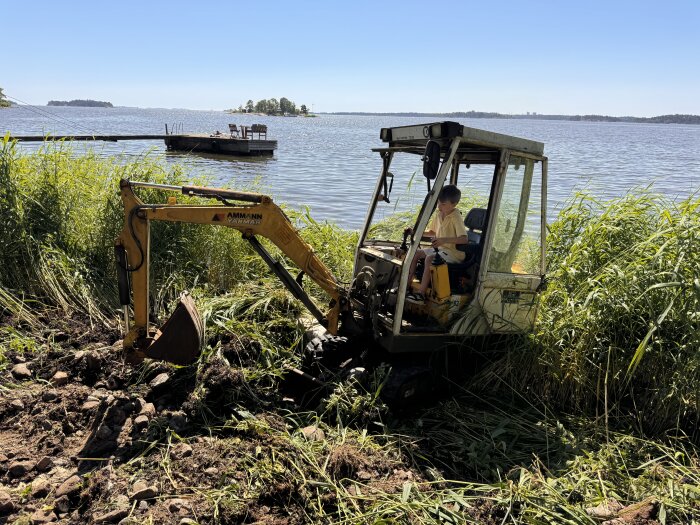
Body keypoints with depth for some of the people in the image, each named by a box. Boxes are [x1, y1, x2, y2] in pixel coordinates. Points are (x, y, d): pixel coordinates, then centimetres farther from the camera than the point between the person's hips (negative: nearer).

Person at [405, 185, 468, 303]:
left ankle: (421, 293, -29)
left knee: (430, 259, -30)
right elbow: (432, 232, 23)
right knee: (415, 253, 1)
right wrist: (415, 232, 10)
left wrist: (444, 240, -39)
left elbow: (464, 239, -29)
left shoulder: (456, 218, -18)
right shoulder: (438, 215, 7)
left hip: (453, 252, -9)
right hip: (440, 249, 9)